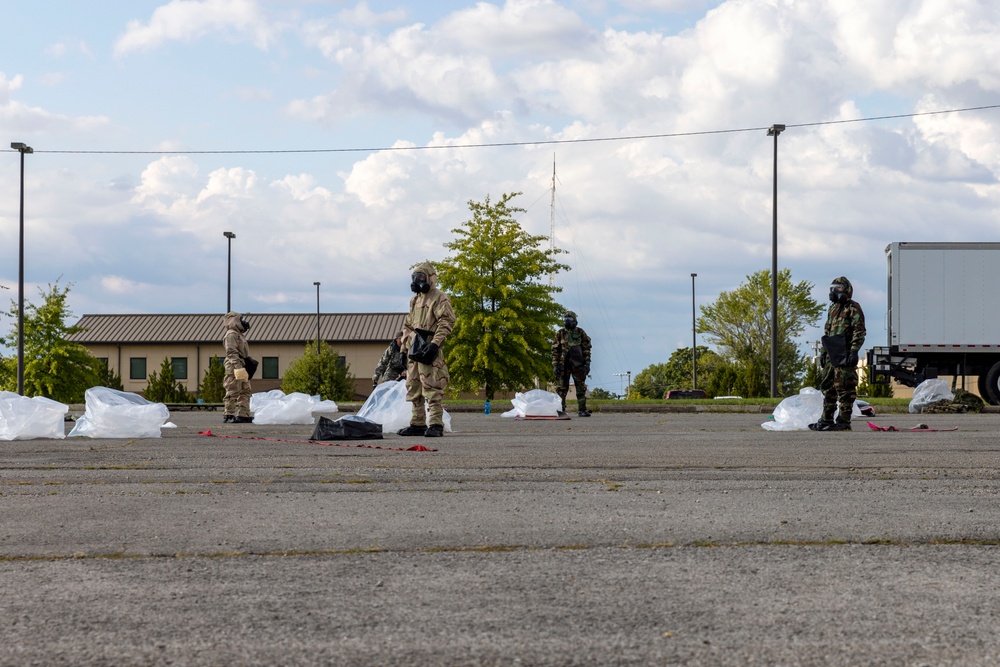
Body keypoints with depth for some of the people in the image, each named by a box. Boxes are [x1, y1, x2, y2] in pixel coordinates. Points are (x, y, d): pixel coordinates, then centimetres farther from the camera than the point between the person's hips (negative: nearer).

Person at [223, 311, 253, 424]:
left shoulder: (239, 335, 23)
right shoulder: (231, 335, -8)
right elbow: (231, 352, -18)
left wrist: (247, 369, 25)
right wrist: (238, 367, -25)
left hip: (242, 368, 10)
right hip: (234, 368, -10)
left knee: (245, 392, 10)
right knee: (233, 393, -9)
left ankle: (243, 415, 12)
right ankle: (228, 415, -7)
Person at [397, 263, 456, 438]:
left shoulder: (439, 298, -3)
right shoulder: (415, 300, 22)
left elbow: (447, 322, -13)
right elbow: (408, 325, 26)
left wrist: (435, 344, -22)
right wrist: (404, 348, 19)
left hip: (428, 350, -9)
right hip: (414, 350, 9)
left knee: (432, 389, -12)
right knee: (413, 389, 10)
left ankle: (435, 425, -12)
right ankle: (417, 424, 16)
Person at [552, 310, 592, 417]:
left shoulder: (581, 333, 4)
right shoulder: (560, 333, 4)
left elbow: (586, 349, 5)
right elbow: (555, 350, 5)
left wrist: (587, 363, -2)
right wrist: (555, 365, -3)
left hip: (578, 364, 0)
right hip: (564, 364, 0)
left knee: (581, 388, 0)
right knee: (561, 388, 1)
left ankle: (582, 410, 4)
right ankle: (561, 410, 6)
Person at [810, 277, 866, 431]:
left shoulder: (853, 308, -5)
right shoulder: (833, 308, 22)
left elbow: (859, 332, -12)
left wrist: (854, 352, -20)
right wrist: (823, 352, 21)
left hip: (845, 355, -9)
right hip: (832, 355, 9)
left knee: (845, 389, -7)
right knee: (828, 387, 11)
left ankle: (844, 421, -5)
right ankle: (826, 420, 17)